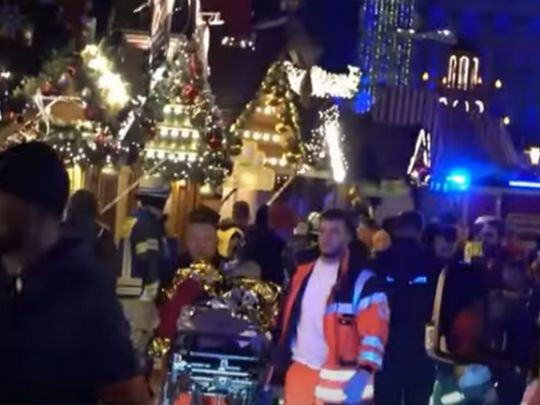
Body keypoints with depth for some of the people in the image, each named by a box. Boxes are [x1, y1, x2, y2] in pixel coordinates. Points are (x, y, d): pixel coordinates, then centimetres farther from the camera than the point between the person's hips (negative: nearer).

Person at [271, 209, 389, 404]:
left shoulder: (362, 281, -9)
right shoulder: (303, 273, 11)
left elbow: (374, 333, -16)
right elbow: (286, 320, 18)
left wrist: (364, 373, -28)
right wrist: (276, 363, 15)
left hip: (338, 379, -6)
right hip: (300, 371, 6)